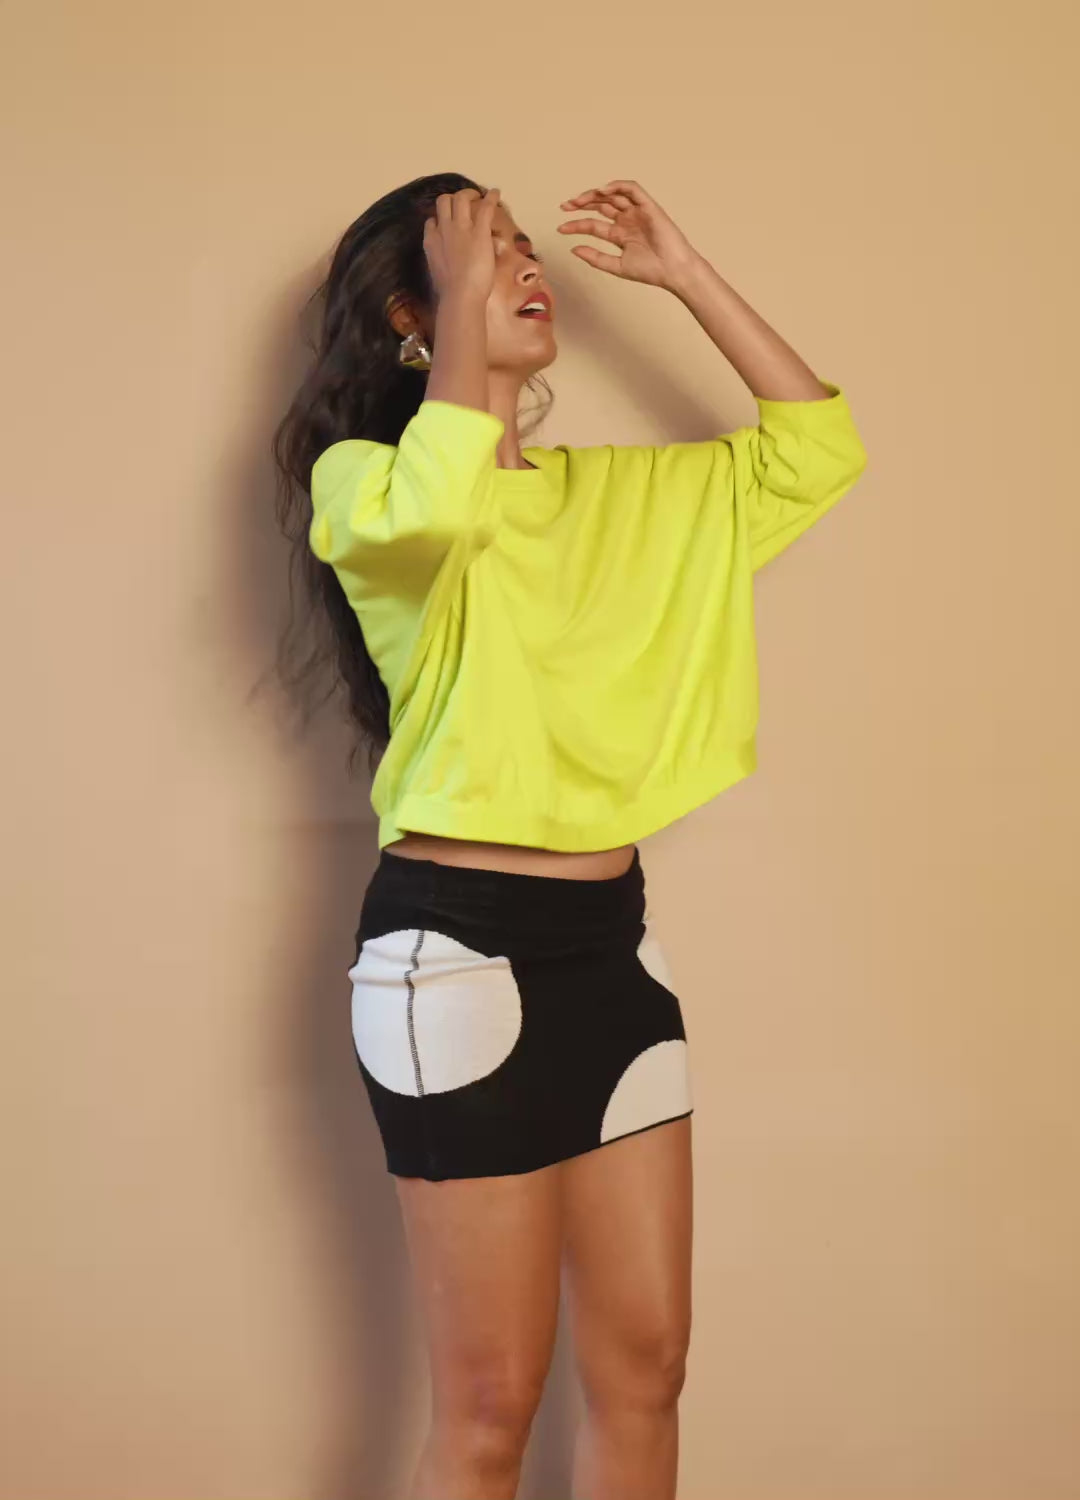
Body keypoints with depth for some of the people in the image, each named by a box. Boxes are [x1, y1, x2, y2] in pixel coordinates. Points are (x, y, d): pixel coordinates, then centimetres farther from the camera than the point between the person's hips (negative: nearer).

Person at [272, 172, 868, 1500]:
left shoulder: (620, 493, 15)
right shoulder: (361, 476, -5)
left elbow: (816, 450, 12)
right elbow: (431, 511, -29)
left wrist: (684, 274, 10)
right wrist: (464, 312, -15)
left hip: (612, 938, 7)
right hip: (459, 942, -6)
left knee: (643, 1366, 12)